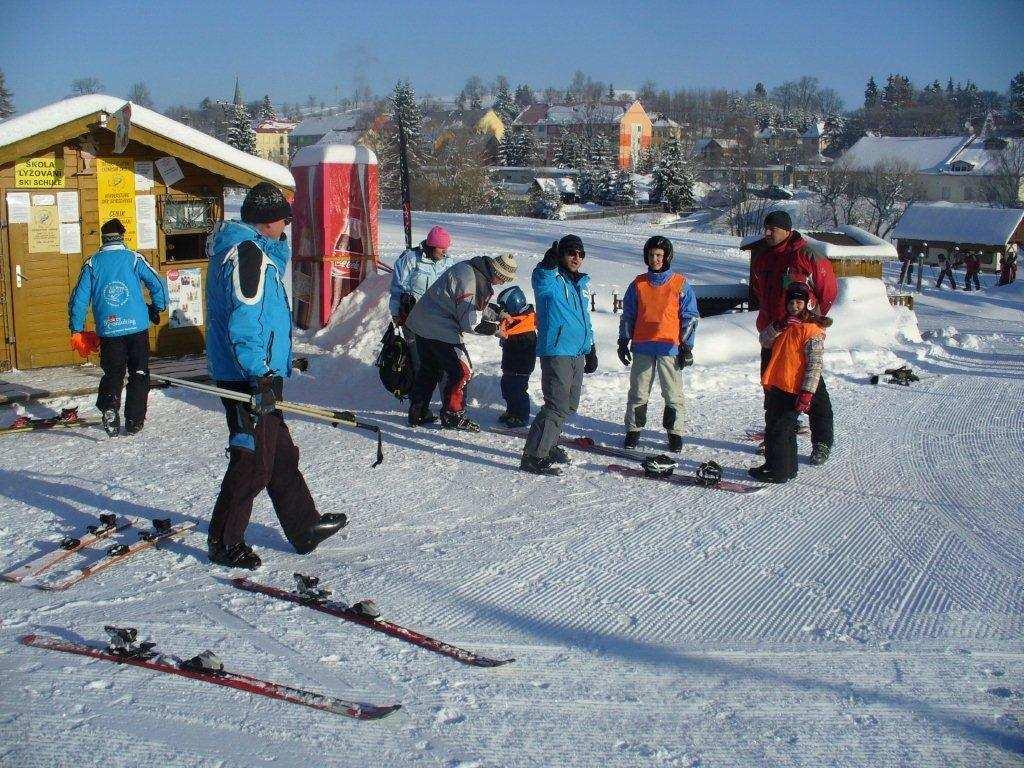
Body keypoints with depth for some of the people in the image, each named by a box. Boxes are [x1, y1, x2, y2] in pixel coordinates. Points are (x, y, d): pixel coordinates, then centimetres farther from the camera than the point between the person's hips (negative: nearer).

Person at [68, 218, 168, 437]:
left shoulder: (92, 263, 5)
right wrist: (156, 310, 13)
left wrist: (76, 331, 10)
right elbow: (158, 285, -5)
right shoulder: (134, 259, 0)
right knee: (139, 375, 12)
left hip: (108, 331, 1)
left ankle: (109, 410, -11)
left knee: (112, 374, 13)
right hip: (137, 328, -1)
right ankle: (134, 422, 14)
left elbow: (79, 298, 3)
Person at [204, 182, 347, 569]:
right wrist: (261, 376, -26)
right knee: (253, 461, -2)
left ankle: (305, 527, 29)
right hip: (250, 378, -11)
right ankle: (224, 543, 9)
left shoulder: (244, 249, 15)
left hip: (253, 376, 11)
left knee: (281, 454, 18)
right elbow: (244, 322, -24)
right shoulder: (247, 253, -16)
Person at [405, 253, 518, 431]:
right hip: (439, 329, -10)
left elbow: (478, 306, 20)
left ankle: (417, 413, 29)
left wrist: (498, 314, 10)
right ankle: (452, 416, 8)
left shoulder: (477, 273, 7)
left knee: (430, 369, 20)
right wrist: (495, 329, -12)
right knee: (462, 371, -2)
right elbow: (470, 320, -22)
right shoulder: (469, 279, -23)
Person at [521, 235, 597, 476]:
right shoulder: (550, 281, -7)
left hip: (578, 353, 8)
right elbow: (540, 278, -33)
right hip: (556, 351, -8)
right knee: (557, 405, -14)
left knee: (569, 405, 14)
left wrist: (591, 348, 27)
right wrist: (549, 263, -53)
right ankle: (533, 456, -10)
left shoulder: (583, 282, 18)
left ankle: (549, 445, 28)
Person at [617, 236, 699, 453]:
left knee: (673, 394, 2)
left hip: (670, 349, -2)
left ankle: (675, 433, 12)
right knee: (638, 393, 6)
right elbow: (628, 316, 15)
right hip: (642, 348, 2)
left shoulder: (681, 285, 1)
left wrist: (687, 347, -2)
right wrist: (623, 342, 10)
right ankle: (633, 430, 16)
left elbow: (690, 317, 3)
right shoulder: (638, 284, 8)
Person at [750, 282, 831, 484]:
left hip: (792, 390, -9)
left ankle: (779, 471, 4)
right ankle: (787, 467, 28)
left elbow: (814, 365, -15)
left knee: (779, 430, -5)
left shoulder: (813, 330, -10)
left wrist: (807, 392, -20)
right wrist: (778, 327, -8)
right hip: (774, 386, 9)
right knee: (773, 427, 16)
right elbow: (765, 342, 10)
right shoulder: (785, 324, 15)